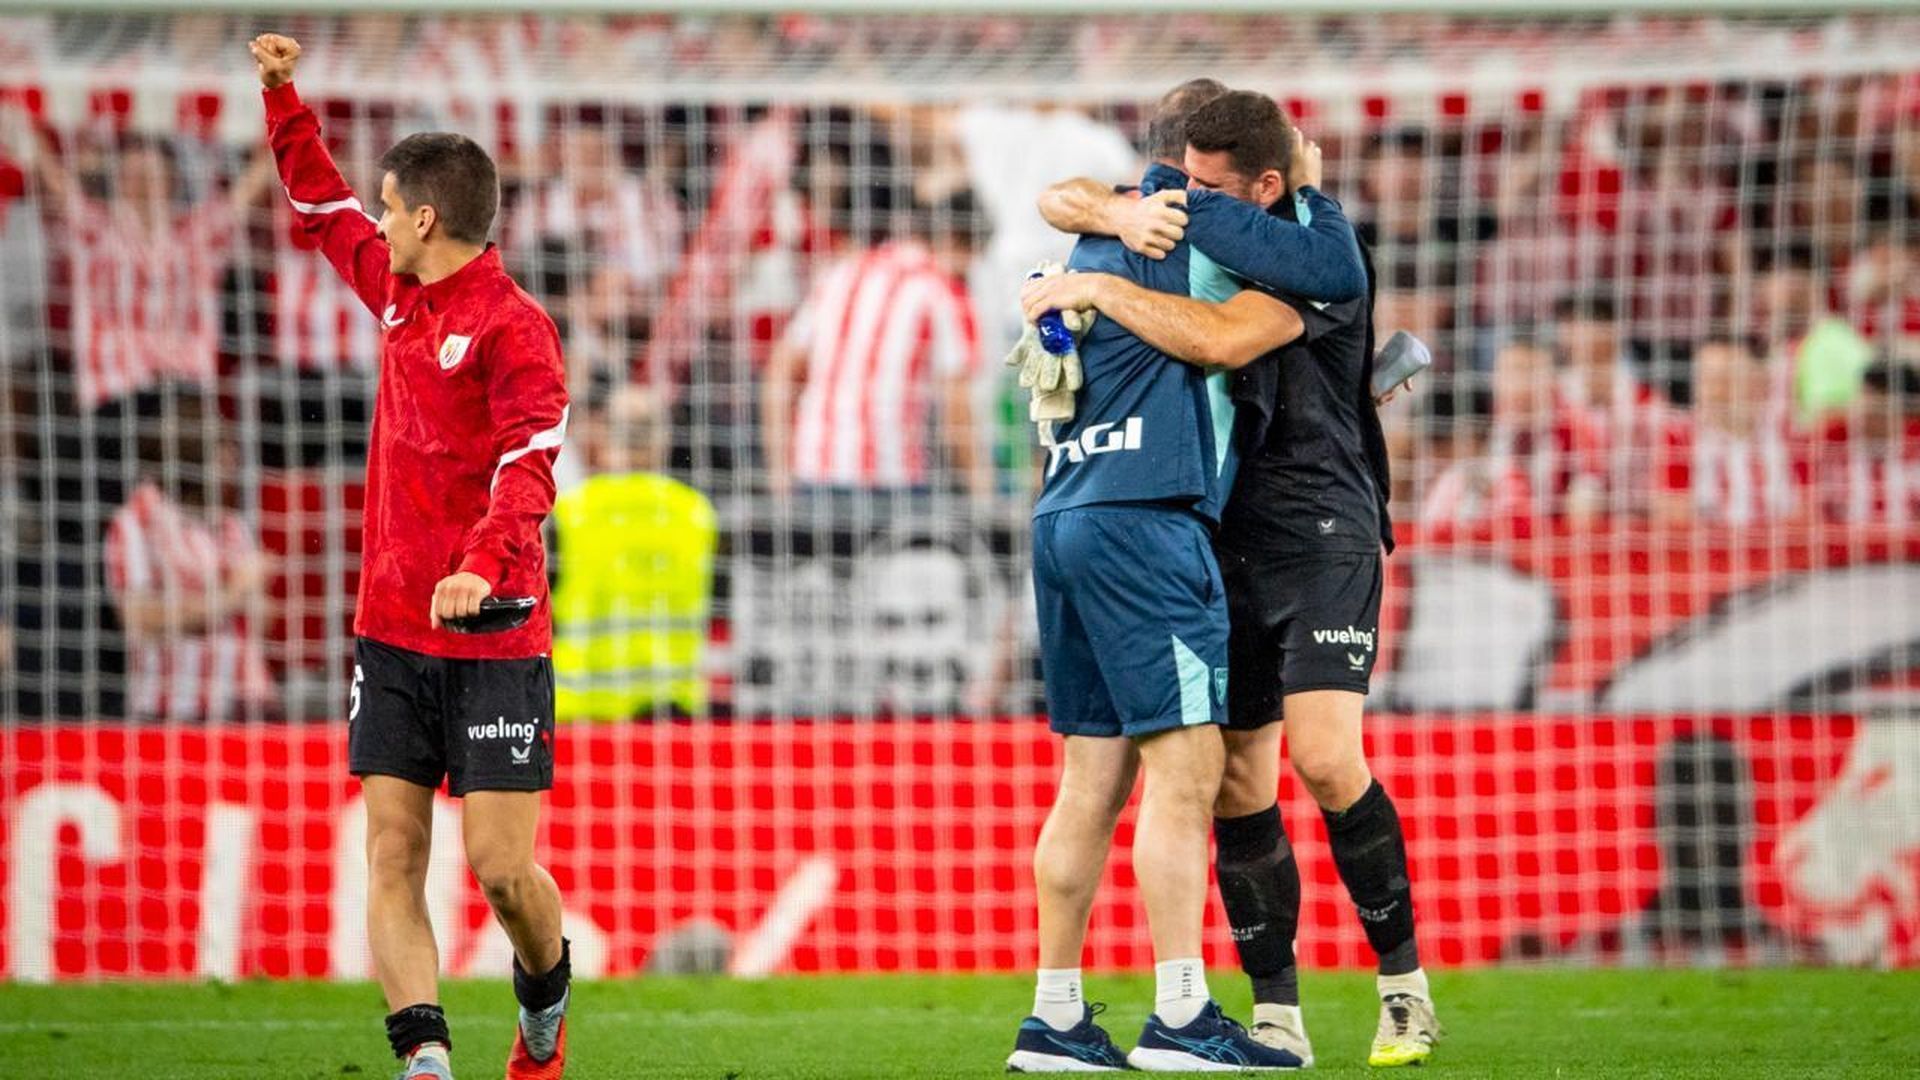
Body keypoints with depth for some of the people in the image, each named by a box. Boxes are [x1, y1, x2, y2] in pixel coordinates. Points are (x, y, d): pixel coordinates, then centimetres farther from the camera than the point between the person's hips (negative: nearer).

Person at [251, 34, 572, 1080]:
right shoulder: (397, 291, 10)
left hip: (493, 640, -7)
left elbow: (530, 459, -26)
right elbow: (324, 206, 29)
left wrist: (484, 563, -42)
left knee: (501, 868, -5)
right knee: (392, 858, -5)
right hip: (392, 635, 7)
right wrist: (283, 97, 23)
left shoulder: (513, 327, -13)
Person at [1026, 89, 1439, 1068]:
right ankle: (1276, 1016, 6)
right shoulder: (1199, 231, 7)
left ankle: (1404, 982, -4)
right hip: (1226, 544, 7)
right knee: (1234, 784, 2)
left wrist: (1095, 288, -22)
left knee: (1324, 759, -19)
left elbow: (1220, 338, -30)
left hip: (1321, 537, -7)